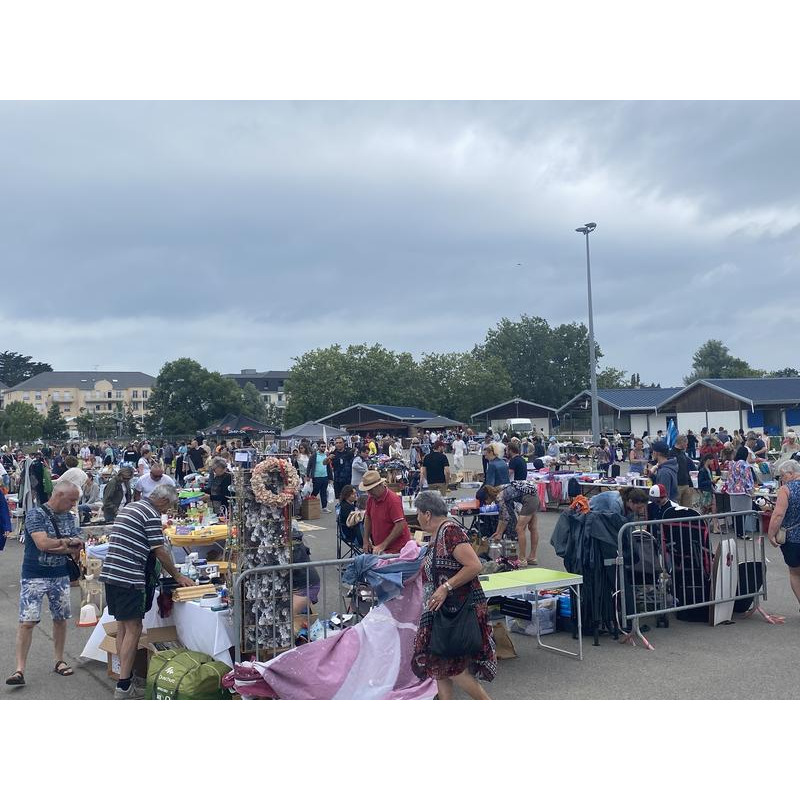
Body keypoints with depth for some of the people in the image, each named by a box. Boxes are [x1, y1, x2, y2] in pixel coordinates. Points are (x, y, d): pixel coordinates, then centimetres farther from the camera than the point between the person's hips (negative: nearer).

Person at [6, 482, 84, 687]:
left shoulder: (69, 518, 4)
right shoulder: (35, 514, -13)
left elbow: (76, 550, -1)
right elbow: (42, 543, -25)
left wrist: (54, 546, -17)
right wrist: (67, 542, -12)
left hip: (60, 576, 5)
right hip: (34, 576, -5)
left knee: (61, 619, 11)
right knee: (27, 622, -7)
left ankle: (59, 661, 24)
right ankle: (20, 670, -1)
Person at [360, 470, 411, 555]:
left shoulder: (393, 500, -17)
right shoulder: (371, 499, 4)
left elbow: (400, 526, -22)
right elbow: (368, 518, 18)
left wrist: (383, 545, -22)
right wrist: (366, 540, 8)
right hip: (378, 547, 6)